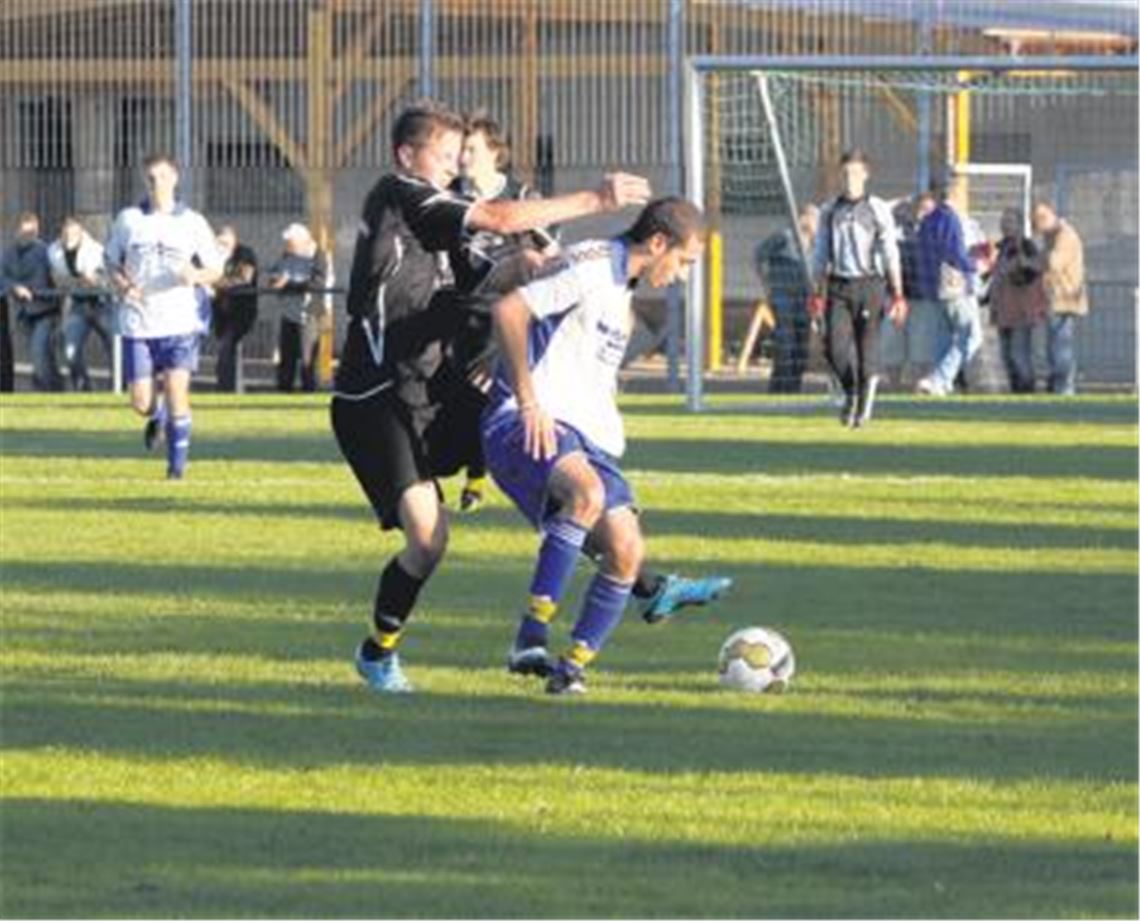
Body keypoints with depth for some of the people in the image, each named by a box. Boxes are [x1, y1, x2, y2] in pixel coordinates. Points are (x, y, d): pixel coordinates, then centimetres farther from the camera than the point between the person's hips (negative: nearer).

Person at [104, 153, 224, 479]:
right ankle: (156, 415, 36)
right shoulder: (128, 219, 5)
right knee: (140, 402, -1)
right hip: (138, 323, 1)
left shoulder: (193, 223, 3)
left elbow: (215, 269, 8)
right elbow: (111, 261, 14)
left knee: (177, 393, -10)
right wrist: (122, 287, -7)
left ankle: (177, 462, 4)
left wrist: (197, 276, -15)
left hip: (180, 321, -1)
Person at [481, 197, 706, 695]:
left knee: (626, 551, -7)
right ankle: (531, 639, -35)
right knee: (588, 493, -36)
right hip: (530, 424, -9)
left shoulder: (622, 287, 21)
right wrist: (528, 402, -21)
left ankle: (574, 663, 5)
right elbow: (509, 310, -21)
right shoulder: (592, 268, -10)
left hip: (587, 433, 10)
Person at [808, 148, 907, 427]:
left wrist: (897, 296, -7)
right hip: (838, 287, 2)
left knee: (867, 347, -3)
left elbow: (890, 255, -1)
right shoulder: (829, 212, 11)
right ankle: (850, 392, 13)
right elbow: (820, 256, 15)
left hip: (868, 285, -2)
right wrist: (817, 294, 10)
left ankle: (866, 395, 13)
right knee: (835, 344, -10)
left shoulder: (877, 210, 1)